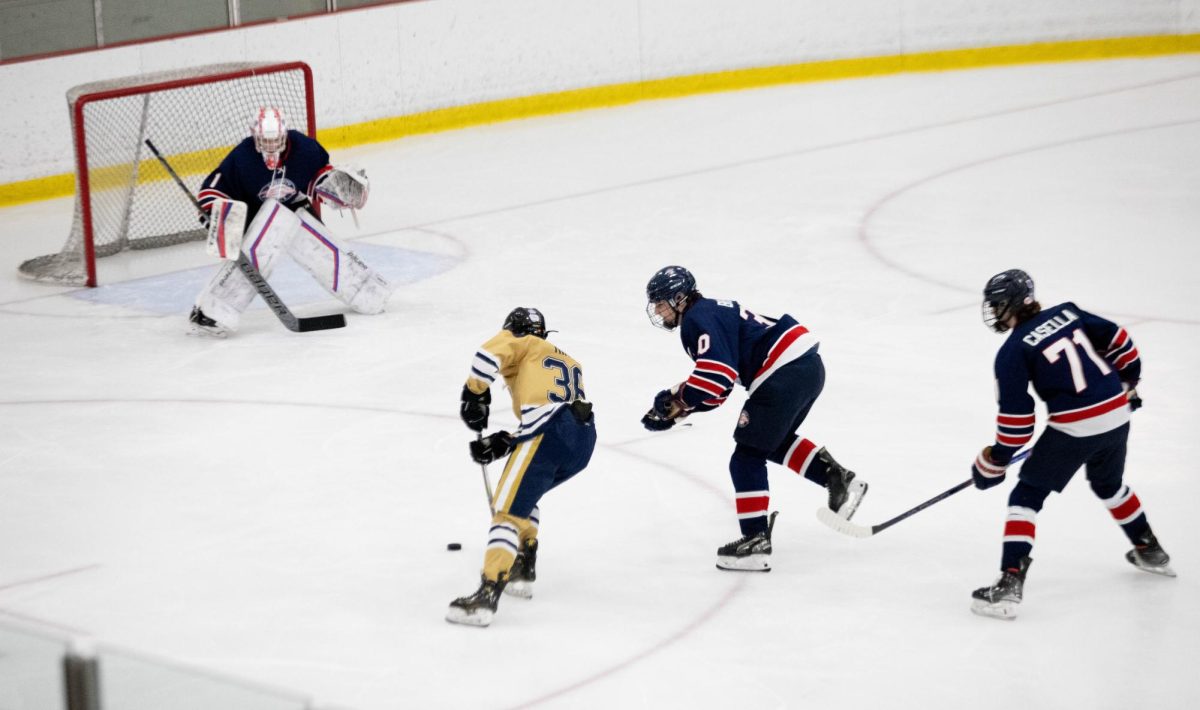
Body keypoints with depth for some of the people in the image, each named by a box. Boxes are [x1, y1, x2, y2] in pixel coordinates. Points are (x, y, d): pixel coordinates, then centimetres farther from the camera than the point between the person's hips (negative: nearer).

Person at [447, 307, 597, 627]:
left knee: (508, 510, -9)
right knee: (524, 494, 30)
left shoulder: (523, 345, 18)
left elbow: (491, 352, -7)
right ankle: (523, 571, 28)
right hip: (584, 439, 7)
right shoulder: (569, 363, 37)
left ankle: (487, 596, -22)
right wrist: (502, 443, 20)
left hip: (548, 431, -7)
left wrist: (475, 393, 3)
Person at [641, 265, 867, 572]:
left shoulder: (698, 319, -8)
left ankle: (755, 542, -5)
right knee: (774, 440, 30)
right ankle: (837, 478, 23)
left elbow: (716, 375, -21)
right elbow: (713, 386, 24)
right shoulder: (712, 312, 24)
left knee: (747, 457, -3)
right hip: (808, 364, 10)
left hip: (784, 378, -10)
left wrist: (676, 399, -11)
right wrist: (674, 406, 15)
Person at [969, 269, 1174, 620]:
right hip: (1118, 413, 7)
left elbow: (1016, 419, -10)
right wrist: (1129, 381, 29)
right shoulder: (1067, 313, 8)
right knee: (1109, 485, 33)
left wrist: (993, 462, 1)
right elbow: (1117, 341, 13)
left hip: (1074, 426, -7)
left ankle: (1010, 583, -8)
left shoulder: (1013, 352, -7)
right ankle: (1150, 551, 48)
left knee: (1027, 495, 2)